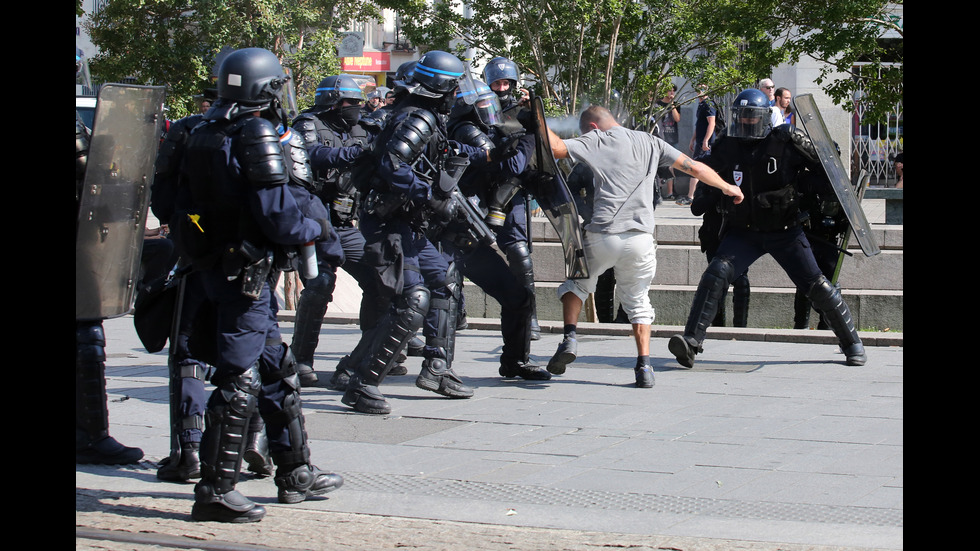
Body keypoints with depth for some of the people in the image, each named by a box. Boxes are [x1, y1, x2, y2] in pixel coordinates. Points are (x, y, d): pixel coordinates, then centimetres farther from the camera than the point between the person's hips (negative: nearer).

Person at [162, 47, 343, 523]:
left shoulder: (202, 136, 10)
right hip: (246, 273, -9)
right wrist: (319, 228, -3)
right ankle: (215, 490, -7)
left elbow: (180, 210, 13)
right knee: (239, 381, -7)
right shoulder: (258, 136, -15)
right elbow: (278, 218, -20)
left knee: (278, 370, 18)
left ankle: (296, 473, 26)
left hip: (214, 266, 9)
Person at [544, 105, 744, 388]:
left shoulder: (597, 140, 5)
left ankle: (570, 338, 4)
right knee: (637, 300, 18)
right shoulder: (650, 142, 16)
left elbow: (556, 148, -7)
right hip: (640, 239, 3)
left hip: (602, 237, -3)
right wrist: (727, 187, 30)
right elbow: (694, 167, 17)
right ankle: (644, 366, 6)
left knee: (577, 282, 23)